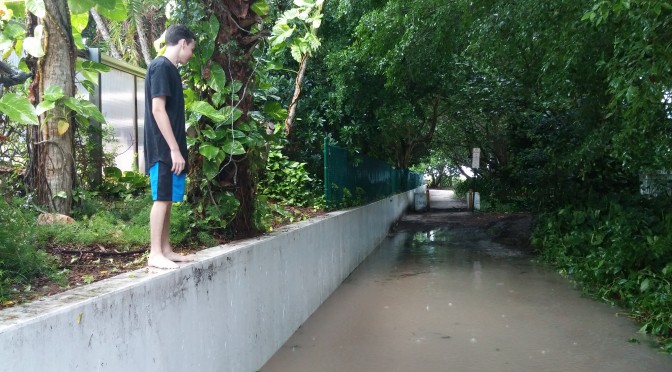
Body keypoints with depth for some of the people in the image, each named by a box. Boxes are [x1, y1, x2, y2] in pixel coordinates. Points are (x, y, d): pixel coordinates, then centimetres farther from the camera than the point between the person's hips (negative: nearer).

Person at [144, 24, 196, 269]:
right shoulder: (161, 66, -11)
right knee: (162, 198, -7)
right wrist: (174, 149, -20)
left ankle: (166, 250, 16)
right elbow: (157, 109, -18)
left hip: (170, 148, 9)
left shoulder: (169, 68, 18)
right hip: (163, 148, -9)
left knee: (168, 199, 10)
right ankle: (155, 254, -3)